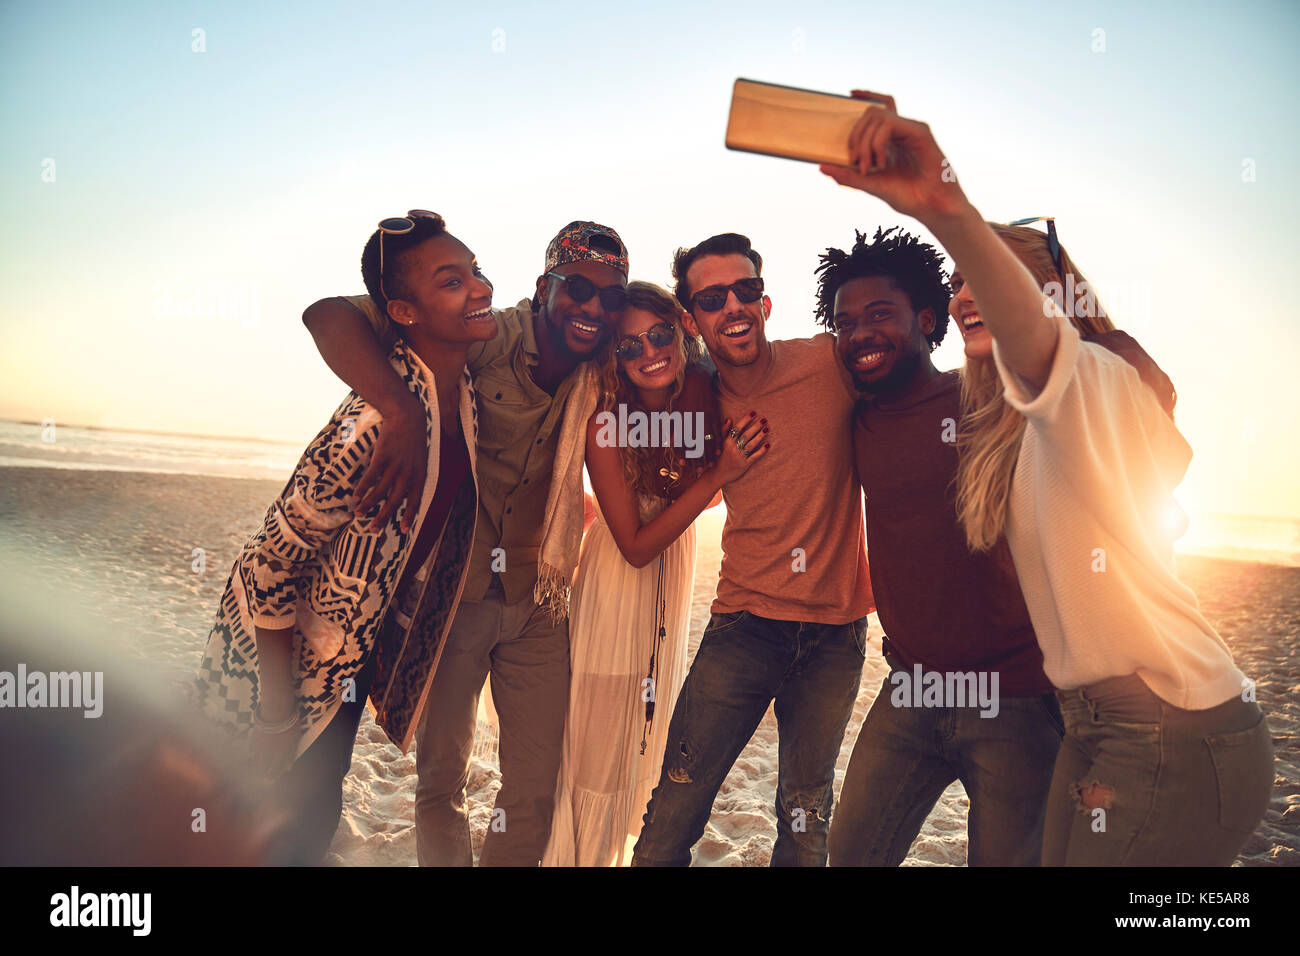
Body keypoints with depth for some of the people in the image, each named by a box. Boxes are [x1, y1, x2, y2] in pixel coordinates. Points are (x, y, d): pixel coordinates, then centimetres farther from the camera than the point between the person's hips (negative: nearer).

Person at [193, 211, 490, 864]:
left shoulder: (471, 385, -9)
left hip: (365, 650, 7)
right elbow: (269, 569, -25)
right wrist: (280, 716, -17)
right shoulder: (372, 424, -33)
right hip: (290, 650, -6)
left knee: (320, 800, 21)